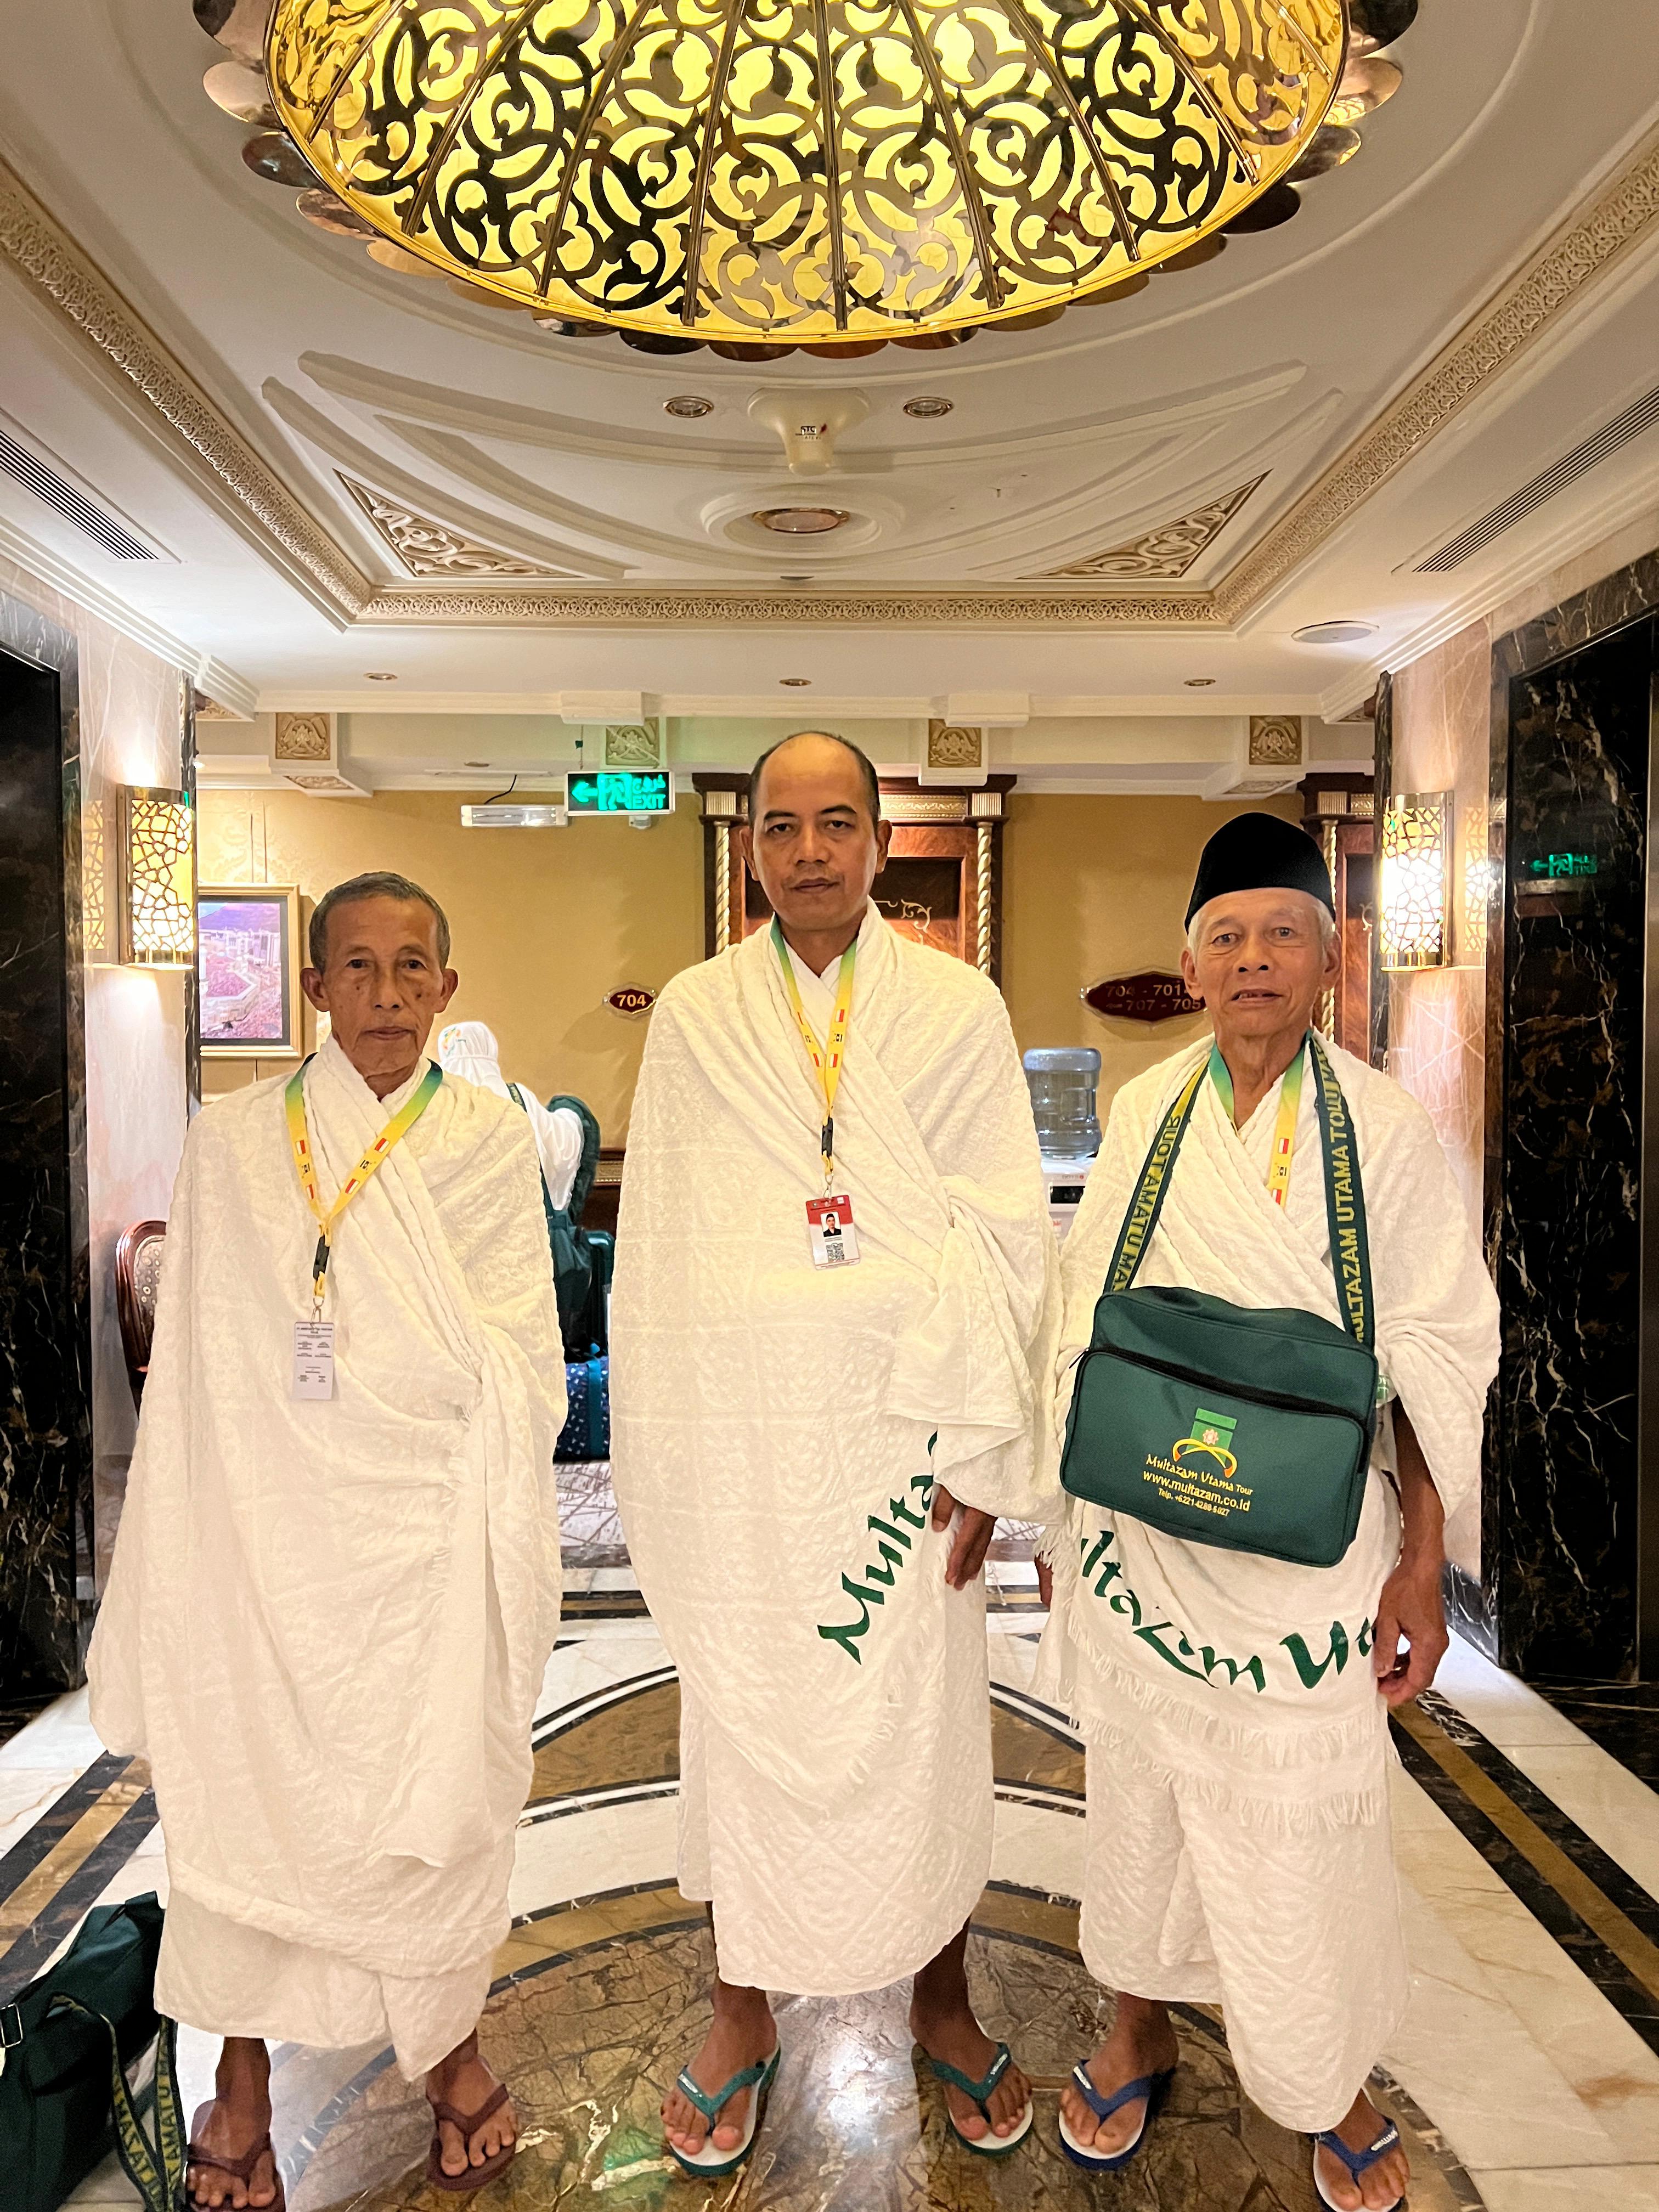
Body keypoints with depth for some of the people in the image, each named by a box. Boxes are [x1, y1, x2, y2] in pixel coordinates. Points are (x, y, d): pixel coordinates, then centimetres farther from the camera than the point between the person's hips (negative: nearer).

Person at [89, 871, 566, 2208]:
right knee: (245, 1786, 7)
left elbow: (521, 1369, 0)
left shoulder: (491, 1141, 1)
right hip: (266, 1532, 1)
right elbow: (197, 1369, 6)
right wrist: (174, 1563, 3)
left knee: (437, 1794, 8)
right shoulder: (233, 1143, 3)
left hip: (428, 1533, -1)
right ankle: (245, 2078, 31)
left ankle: (449, 2045, 34)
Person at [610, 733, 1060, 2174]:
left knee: (923, 1718, 9)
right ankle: (746, 2013, 31)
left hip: (902, 1427, 0)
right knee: (742, 1714, 10)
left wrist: (976, 1449, -7)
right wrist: (660, 1456, 4)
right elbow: (656, 1244, 6)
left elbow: (1005, 1238, -1)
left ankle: (942, 2002, 33)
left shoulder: (959, 1010, 2)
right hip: (738, 1437, 1)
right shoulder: (693, 1015, 4)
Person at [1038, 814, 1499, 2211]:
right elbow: (1089, 1318, 7)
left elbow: (1435, 1361, -5)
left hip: (1311, 1556, -2)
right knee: (1141, 1786, 16)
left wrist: (1422, 1565, -7)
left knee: (1304, 1825, 7)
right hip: (1147, 1536, 3)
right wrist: (1074, 1492, 7)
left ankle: (1333, 2088, 35)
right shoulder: (1144, 1114, 0)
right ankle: (1142, 2032, 41)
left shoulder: (1386, 1131, -7)